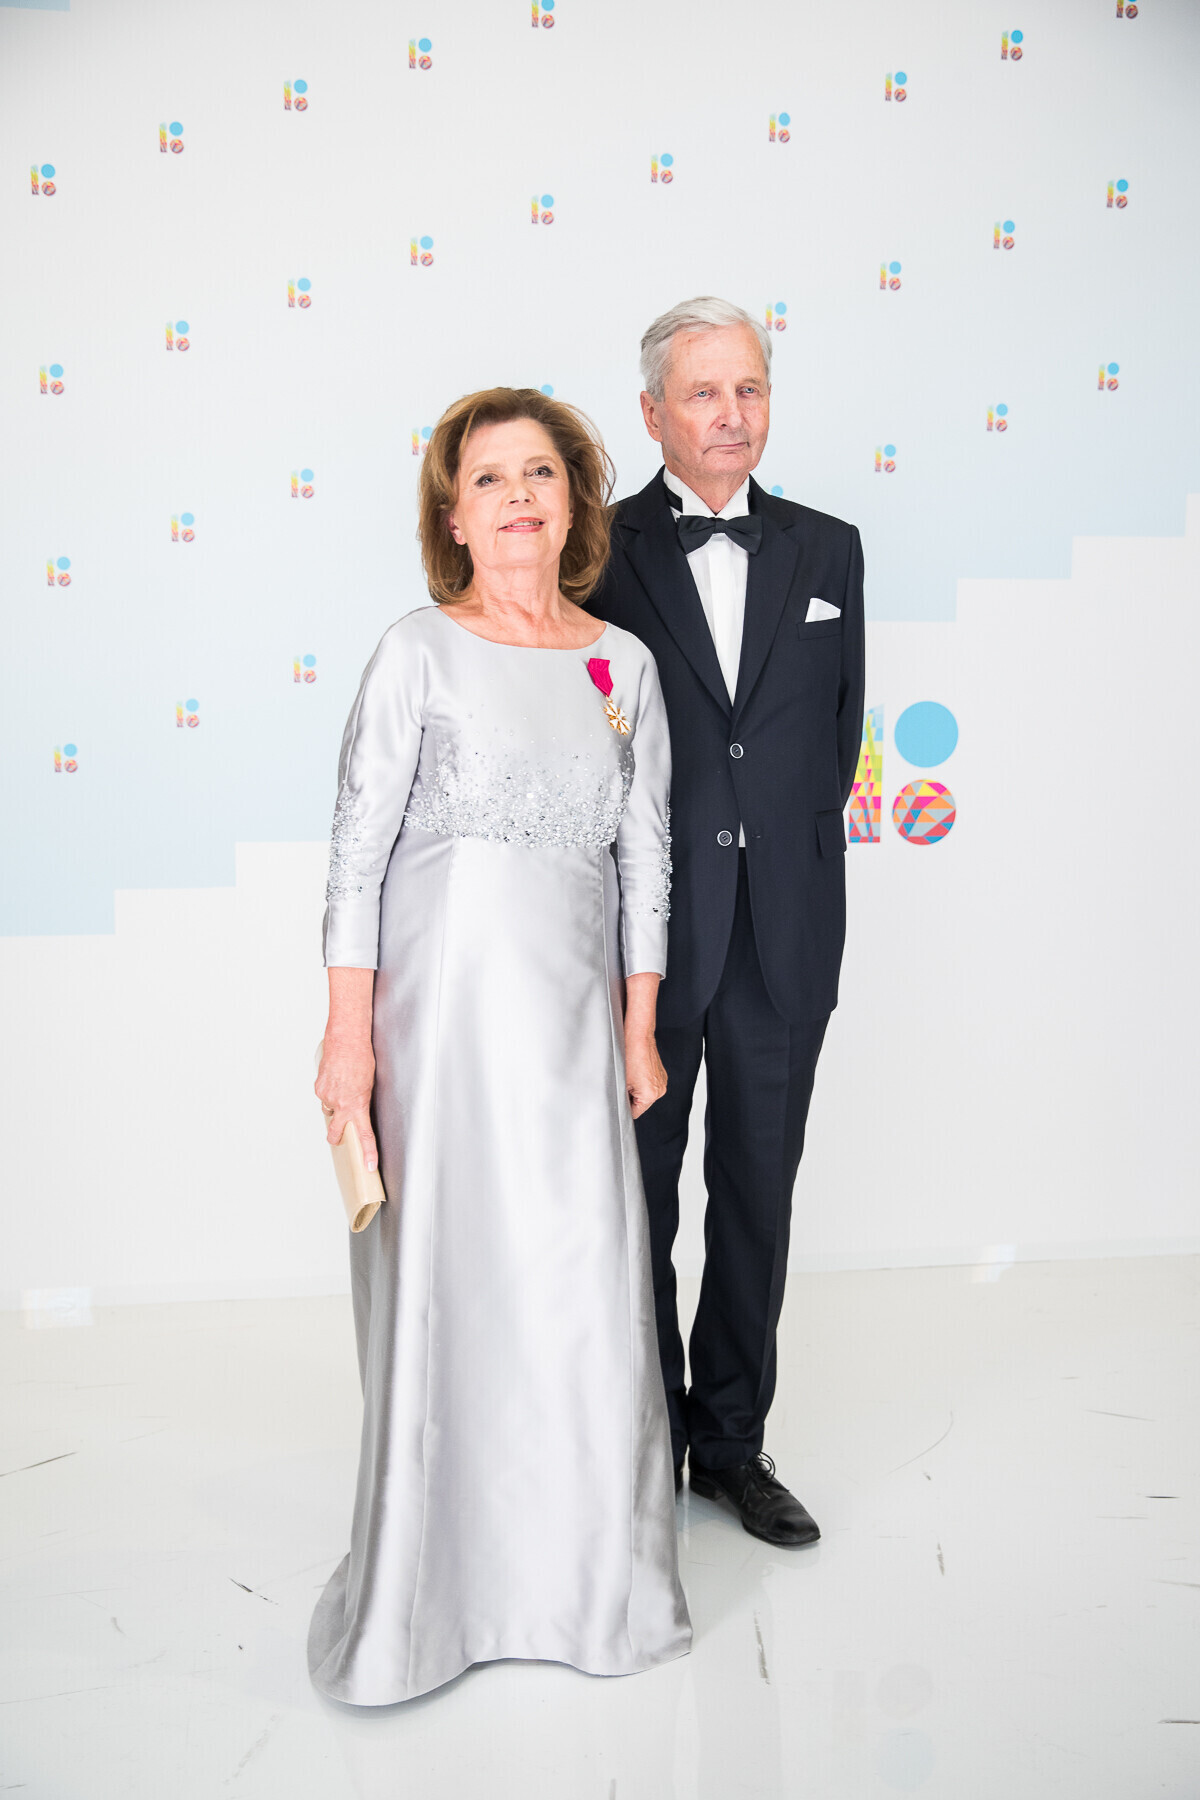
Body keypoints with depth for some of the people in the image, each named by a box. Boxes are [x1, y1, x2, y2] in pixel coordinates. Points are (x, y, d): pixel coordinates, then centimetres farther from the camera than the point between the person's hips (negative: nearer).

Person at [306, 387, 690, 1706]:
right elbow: (358, 846, -4)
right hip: (439, 996, -3)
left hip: (572, 1012, 3)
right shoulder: (419, 650, -1)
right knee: (442, 1282, 3)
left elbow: (644, 854, 10)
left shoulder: (624, 665, 9)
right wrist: (349, 1031, -9)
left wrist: (638, 1029, 8)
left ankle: (590, 1578, 24)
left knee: (586, 1287, 5)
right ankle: (431, 1582, 21)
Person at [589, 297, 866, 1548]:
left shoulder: (827, 551, 9)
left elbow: (839, 730, 12)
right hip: (645, 932, -3)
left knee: (758, 1198, 12)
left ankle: (731, 1441, 29)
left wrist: (794, 859, 4)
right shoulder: (597, 553, -1)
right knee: (637, 1200, 10)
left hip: (782, 935, 3)